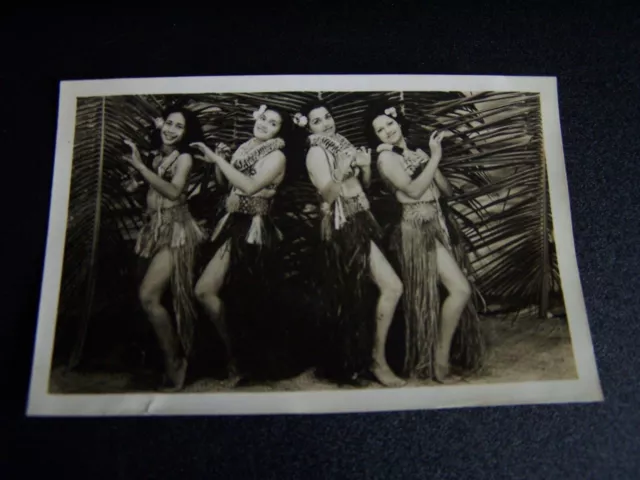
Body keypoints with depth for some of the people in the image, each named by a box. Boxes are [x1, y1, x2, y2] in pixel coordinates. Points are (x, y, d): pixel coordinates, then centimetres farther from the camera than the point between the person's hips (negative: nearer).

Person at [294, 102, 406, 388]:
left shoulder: (342, 143, 16)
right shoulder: (316, 152, -8)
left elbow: (364, 183, 16)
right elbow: (328, 194, -17)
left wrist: (366, 166, -5)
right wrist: (340, 170, -34)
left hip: (359, 221, 8)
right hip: (344, 227, -8)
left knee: (358, 294, 13)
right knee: (392, 287, -12)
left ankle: (349, 360, 26)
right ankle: (377, 359, -1)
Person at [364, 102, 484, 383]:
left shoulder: (418, 154, 16)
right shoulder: (386, 158, -5)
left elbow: (447, 190, 9)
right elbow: (413, 190, -18)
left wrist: (434, 156, -4)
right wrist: (435, 157, -15)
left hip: (438, 225, 7)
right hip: (418, 230, -7)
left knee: (454, 291, 8)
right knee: (461, 289, -14)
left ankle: (440, 354, 21)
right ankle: (439, 359, -2)